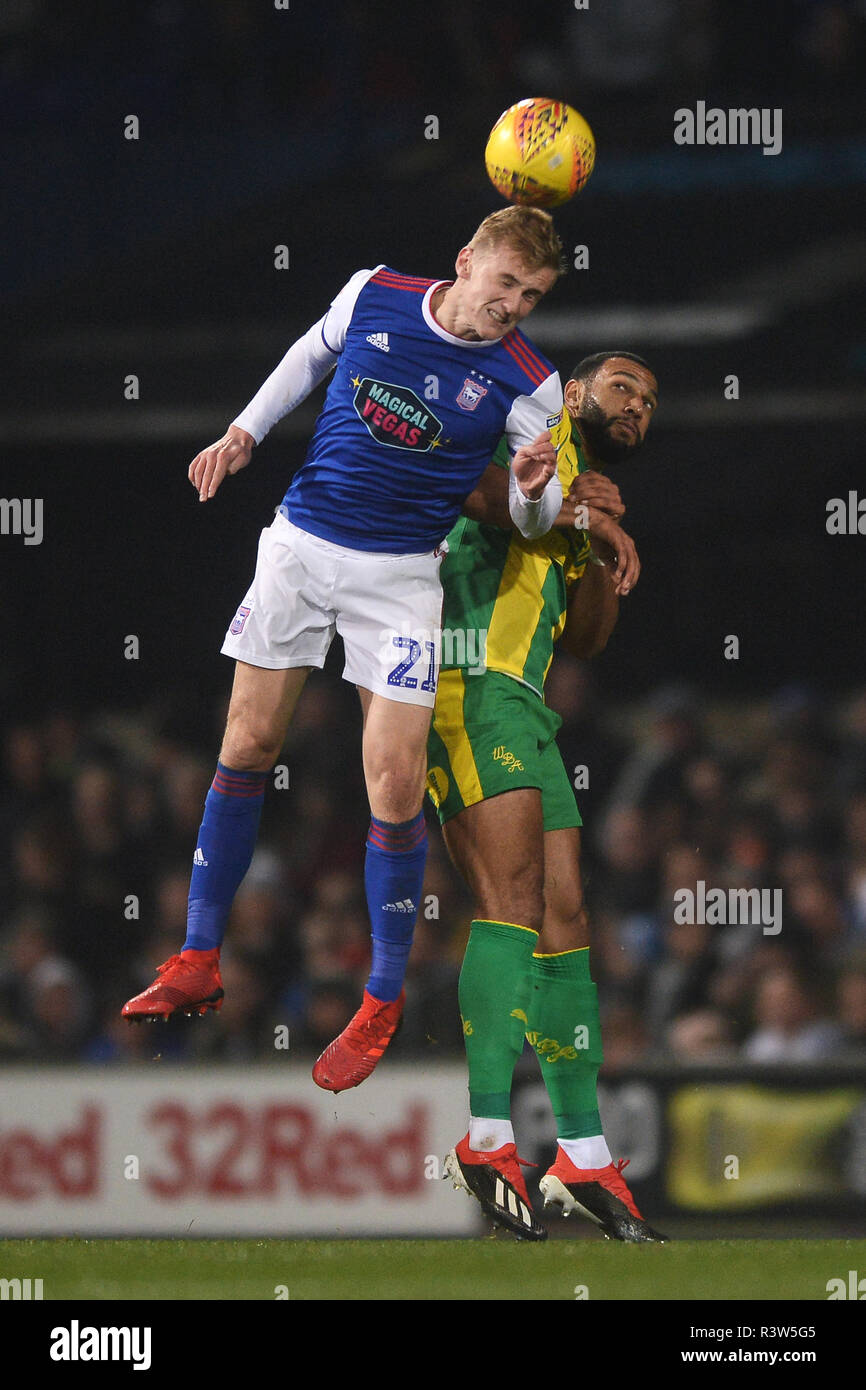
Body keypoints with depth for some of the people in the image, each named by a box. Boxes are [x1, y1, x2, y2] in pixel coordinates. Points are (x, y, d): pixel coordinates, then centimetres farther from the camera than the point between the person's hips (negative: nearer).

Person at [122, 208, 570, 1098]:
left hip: (400, 574, -3)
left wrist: (531, 489, -30)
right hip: (301, 541, 3)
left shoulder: (526, 383, -13)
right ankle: (198, 964, 17)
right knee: (247, 747, 6)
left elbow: (533, 521, -8)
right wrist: (244, 432, 12)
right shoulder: (374, 296, -6)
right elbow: (312, 356, 16)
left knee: (394, 786, -9)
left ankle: (383, 1001, 6)